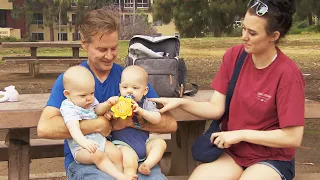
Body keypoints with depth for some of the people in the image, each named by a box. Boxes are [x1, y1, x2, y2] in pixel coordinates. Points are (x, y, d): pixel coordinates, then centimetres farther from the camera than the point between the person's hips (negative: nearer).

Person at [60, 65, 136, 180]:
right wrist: (83, 141, -51)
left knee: (117, 154, -16)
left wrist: (107, 104, -24)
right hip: (81, 148, -7)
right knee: (97, 155, -34)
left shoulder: (90, 100, 9)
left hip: (100, 140, 7)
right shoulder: (69, 108, -17)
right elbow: (73, 127, -32)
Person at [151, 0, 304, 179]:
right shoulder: (234, 55, -5)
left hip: (272, 159, -3)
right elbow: (216, 108, -5)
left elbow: (293, 137, -18)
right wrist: (180, 102, -20)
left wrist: (241, 134, -17)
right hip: (231, 151, 3)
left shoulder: (288, 74, -19)